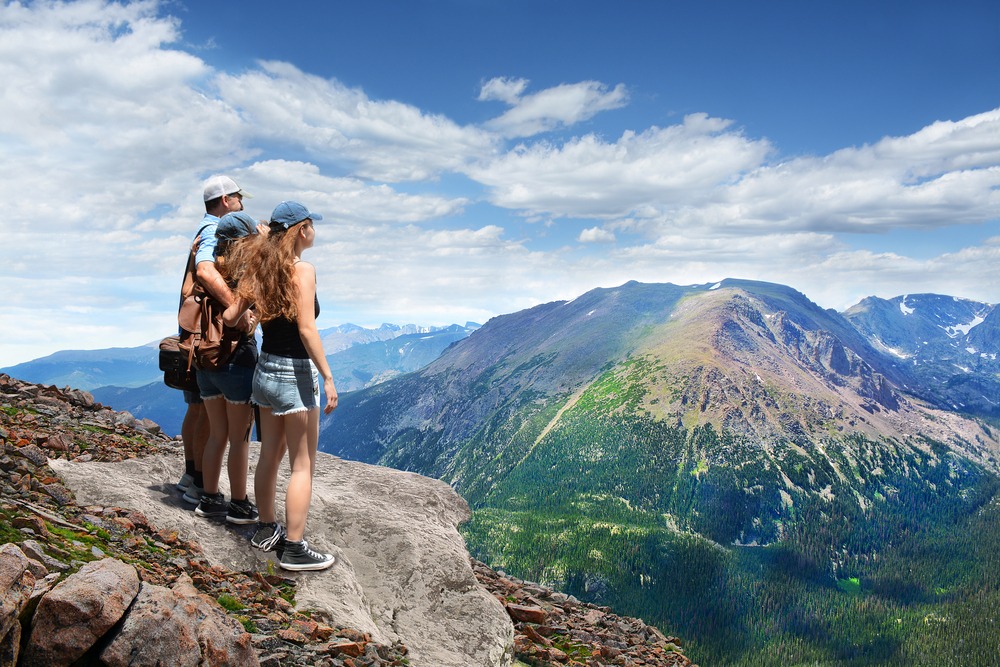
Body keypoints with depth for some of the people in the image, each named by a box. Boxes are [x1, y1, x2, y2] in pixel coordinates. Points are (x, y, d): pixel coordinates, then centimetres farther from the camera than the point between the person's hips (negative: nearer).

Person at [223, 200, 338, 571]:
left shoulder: (260, 270, 5)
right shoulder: (302, 270, -16)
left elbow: (230, 316, 2)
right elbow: (307, 330, -21)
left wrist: (246, 315, 25)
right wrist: (328, 378, -18)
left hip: (265, 370, 8)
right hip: (295, 374, -8)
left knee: (269, 456, 19)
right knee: (303, 466, 2)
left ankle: (266, 530, 32)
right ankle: (294, 549, 7)